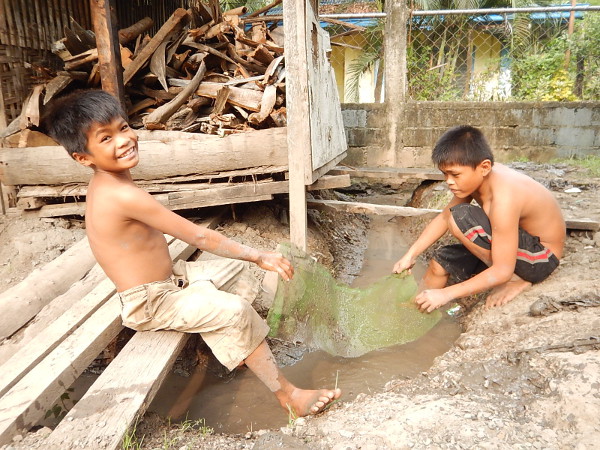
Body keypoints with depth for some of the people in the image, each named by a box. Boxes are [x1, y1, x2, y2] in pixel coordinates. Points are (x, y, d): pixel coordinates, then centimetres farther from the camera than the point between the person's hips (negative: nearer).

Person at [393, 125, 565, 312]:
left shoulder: (503, 198, -33)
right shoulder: (478, 176, -9)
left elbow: (502, 271, -31)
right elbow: (443, 217, 3)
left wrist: (447, 293, -28)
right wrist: (411, 254, -2)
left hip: (541, 257, -8)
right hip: (513, 246, 8)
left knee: (460, 218, -27)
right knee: (441, 262, 6)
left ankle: (517, 279, -11)